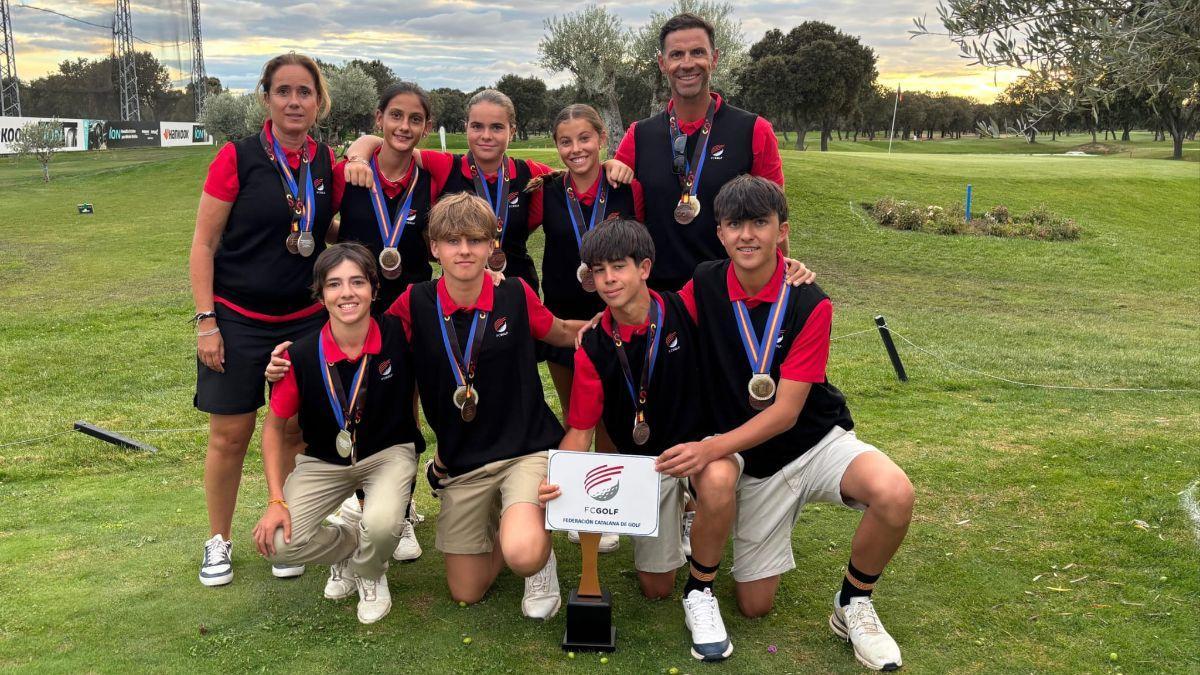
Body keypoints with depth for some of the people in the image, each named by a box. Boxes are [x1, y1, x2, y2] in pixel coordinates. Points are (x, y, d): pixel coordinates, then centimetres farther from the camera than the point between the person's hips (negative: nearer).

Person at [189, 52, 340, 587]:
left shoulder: (327, 164, 2)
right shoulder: (237, 158, -9)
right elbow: (203, 244, -7)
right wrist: (205, 321, -11)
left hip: (305, 320, 3)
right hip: (237, 320, -3)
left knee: (295, 430, 8)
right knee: (230, 434, 3)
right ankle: (218, 543, 23)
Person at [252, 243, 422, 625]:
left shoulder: (397, 334, -19)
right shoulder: (301, 355, -17)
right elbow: (274, 426, -5)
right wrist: (276, 500, -10)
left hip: (389, 452, -1)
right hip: (325, 461, 2)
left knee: (381, 525, -32)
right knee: (279, 543, -18)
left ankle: (370, 573, 6)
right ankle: (350, 545, 15)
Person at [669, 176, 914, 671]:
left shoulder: (809, 303, -17)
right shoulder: (704, 288, -9)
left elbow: (786, 410, -20)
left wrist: (713, 448, -30)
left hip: (817, 441, -1)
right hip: (754, 462, 2)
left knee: (894, 494, -34)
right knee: (754, 606, 3)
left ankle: (852, 606, -7)